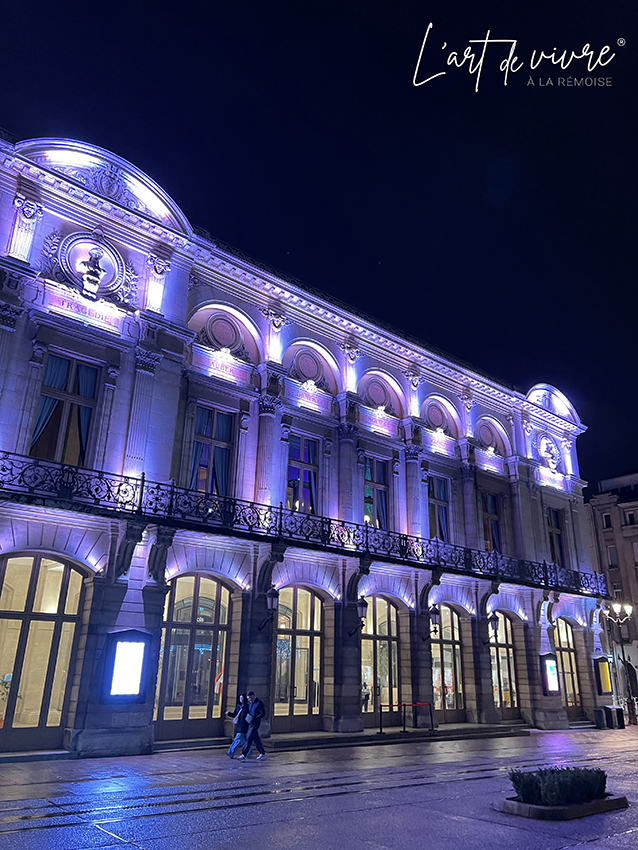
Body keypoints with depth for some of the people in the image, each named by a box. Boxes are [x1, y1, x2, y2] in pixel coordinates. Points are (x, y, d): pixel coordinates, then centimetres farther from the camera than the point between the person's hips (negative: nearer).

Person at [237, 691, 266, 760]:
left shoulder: (259, 703, -14)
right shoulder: (250, 703, 10)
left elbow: (263, 714, -14)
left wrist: (255, 719, -22)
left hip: (255, 723, -8)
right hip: (250, 723, 8)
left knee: (249, 739, -11)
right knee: (256, 739, 12)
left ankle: (244, 755, -10)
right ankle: (262, 753, 22)